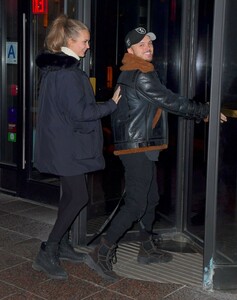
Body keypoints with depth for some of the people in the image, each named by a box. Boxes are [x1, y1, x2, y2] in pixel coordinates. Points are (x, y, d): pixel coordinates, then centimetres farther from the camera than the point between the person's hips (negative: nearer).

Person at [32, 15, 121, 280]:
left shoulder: (55, 67, 13)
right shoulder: (66, 73, -20)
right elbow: (79, 113, -21)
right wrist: (111, 105, -11)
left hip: (62, 144, 10)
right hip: (67, 146, -10)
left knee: (70, 194, 16)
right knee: (79, 197, -6)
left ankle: (62, 245, 27)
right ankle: (47, 254, -2)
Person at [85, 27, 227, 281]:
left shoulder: (133, 74, 17)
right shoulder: (140, 76, -16)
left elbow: (164, 103, 19)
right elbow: (171, 102, -14)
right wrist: (205, 111, -5)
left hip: (143, 148, 11)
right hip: (137, 148, -11)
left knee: (150, 199, 19)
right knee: (136, 204, -11)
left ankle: (148, 249, 31)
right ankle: (101, 253, -9)